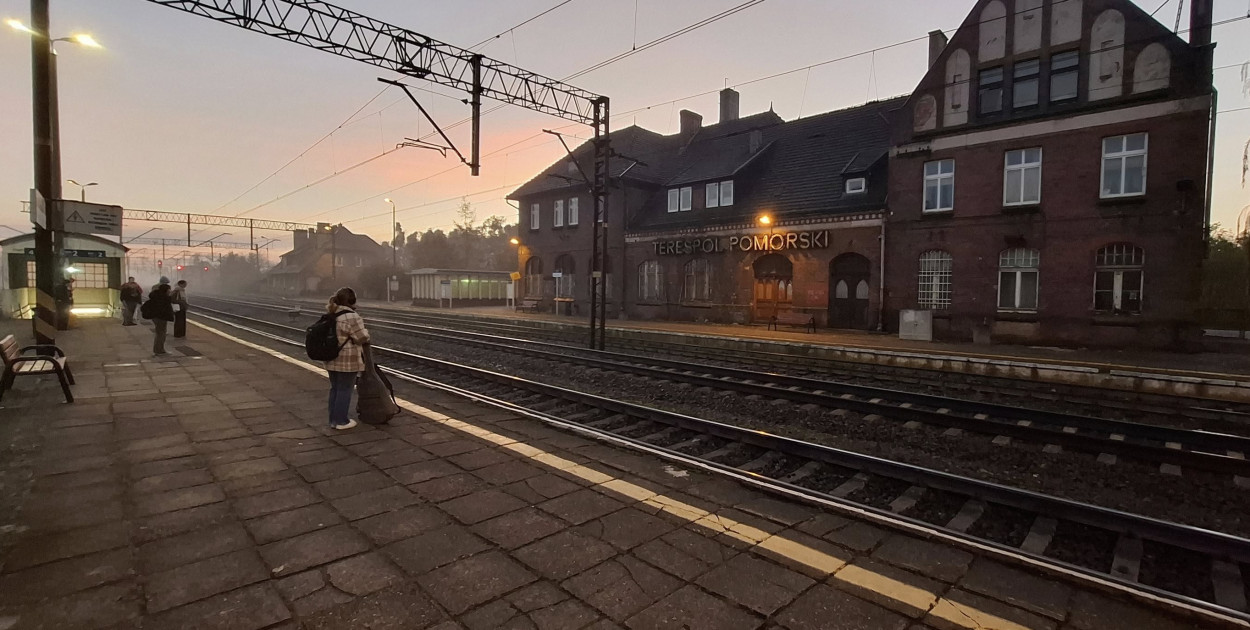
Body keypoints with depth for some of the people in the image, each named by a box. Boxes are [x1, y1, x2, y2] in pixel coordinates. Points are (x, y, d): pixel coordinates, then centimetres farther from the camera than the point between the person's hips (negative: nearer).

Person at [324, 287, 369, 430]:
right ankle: (341, 421, 9)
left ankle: (333, 419, 24)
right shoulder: (351, 317, -20)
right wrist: (365, 332, 3)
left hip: (332, 360, 8)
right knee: (345, 390, 2)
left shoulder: (331, 315, 9)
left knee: (335, 389, 16)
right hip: (347, 361, -8)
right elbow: (362, 338, -17)